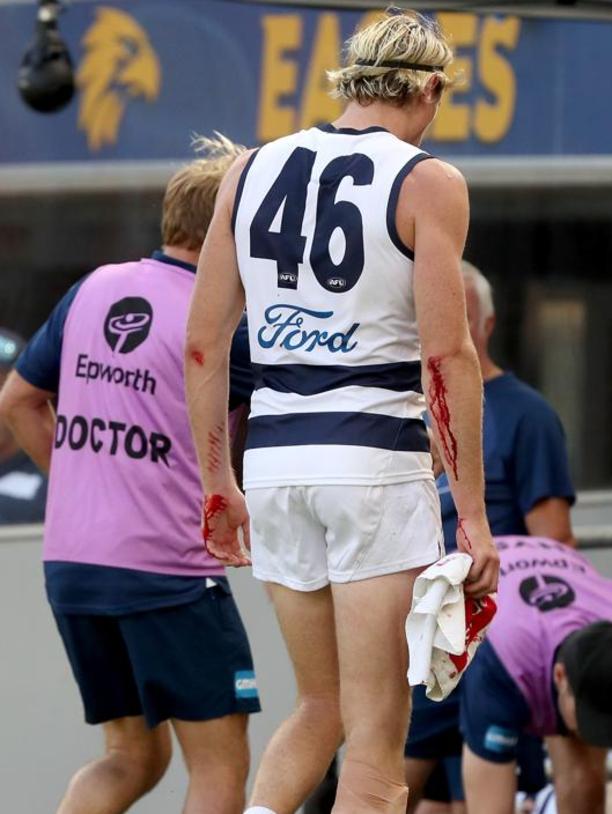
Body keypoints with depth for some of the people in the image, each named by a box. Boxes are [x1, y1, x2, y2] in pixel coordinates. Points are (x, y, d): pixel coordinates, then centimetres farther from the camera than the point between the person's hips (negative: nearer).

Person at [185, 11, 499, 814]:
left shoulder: (251, 172, 10)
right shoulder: (427, 183, -5)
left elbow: (203, 343, 10)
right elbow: (446, 356, -11)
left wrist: (217, 481, 18)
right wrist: (473, 514, -9)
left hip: (274, 460, 5)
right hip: (376, 458, -5)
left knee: (321, 709, 20)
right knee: (377, 741, -1)